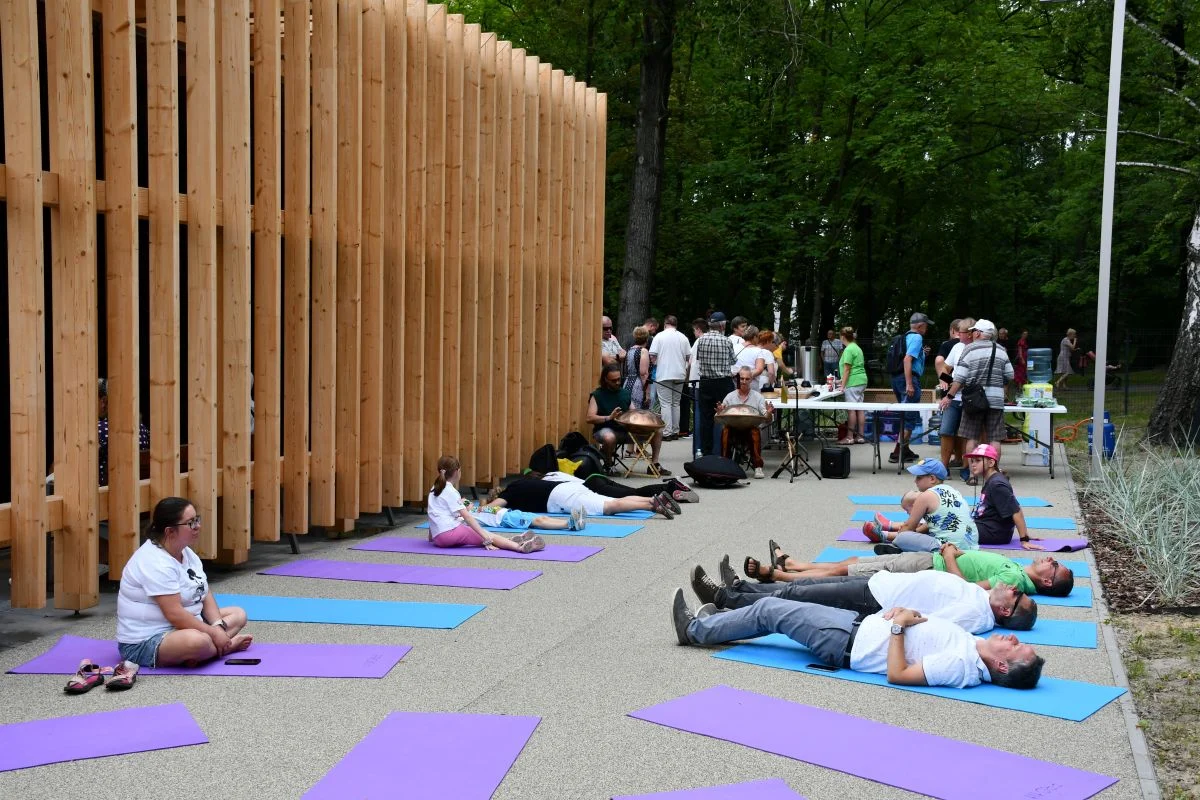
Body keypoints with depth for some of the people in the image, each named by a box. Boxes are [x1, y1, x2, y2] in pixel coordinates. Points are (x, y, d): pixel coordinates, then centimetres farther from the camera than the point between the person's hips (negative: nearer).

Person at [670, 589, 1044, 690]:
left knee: (771, 610, 2)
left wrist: (898, 625, -24)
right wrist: (908, 614, -4)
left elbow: (897, 674, -30)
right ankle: (711, 623, 37)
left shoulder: (961, 666, -29)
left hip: (848, 643, -8)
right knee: (778, 607, 17)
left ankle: (695, 629, 22)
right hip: (862, 623, 8)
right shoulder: (974, 645, -4)